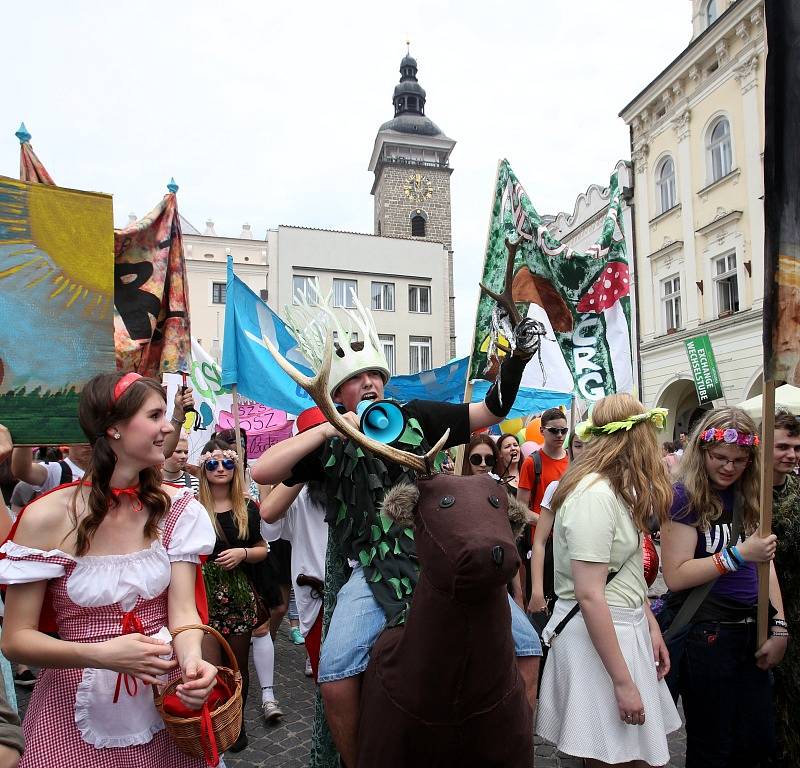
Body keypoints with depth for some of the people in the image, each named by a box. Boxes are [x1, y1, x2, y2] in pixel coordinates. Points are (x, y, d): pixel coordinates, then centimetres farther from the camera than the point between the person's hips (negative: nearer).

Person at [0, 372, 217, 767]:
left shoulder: (176, 509, -9)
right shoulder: (47, 517, -16)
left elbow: (182, 607, -12)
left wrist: (192, 660, -33)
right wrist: (100, 653, -28)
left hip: (164, 695, 3)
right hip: (79, 700, -2)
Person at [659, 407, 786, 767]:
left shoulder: (749, 497, 7)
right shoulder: (685, 497, -12)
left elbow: (764, 564, 11)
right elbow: (676, 576, -17)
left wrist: (779, 628, 4)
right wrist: (739, 555, -22)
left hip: (750, 632, 7)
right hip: (704, 633, -6)